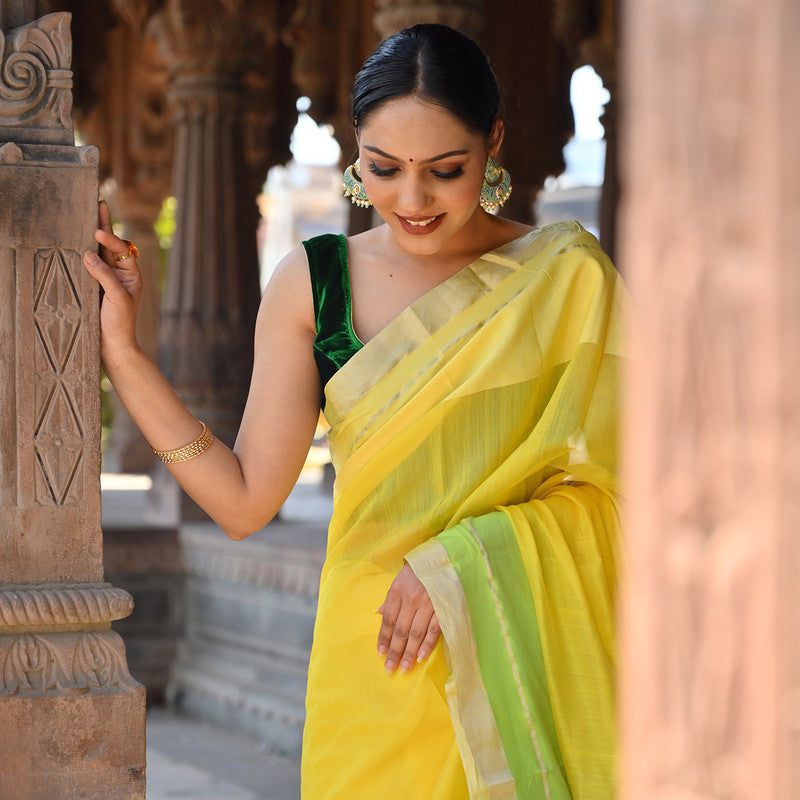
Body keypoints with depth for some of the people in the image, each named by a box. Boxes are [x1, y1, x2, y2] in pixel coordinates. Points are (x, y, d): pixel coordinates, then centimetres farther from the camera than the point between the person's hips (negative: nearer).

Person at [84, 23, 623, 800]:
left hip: (528, 664, -1)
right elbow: (245, 500, 1)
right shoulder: (313, 282, 1)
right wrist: (120, 347, -4)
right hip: (373, 662, 1)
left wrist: (467, 559, -17)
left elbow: (610, 488, -4)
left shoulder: (567, 276, -3)